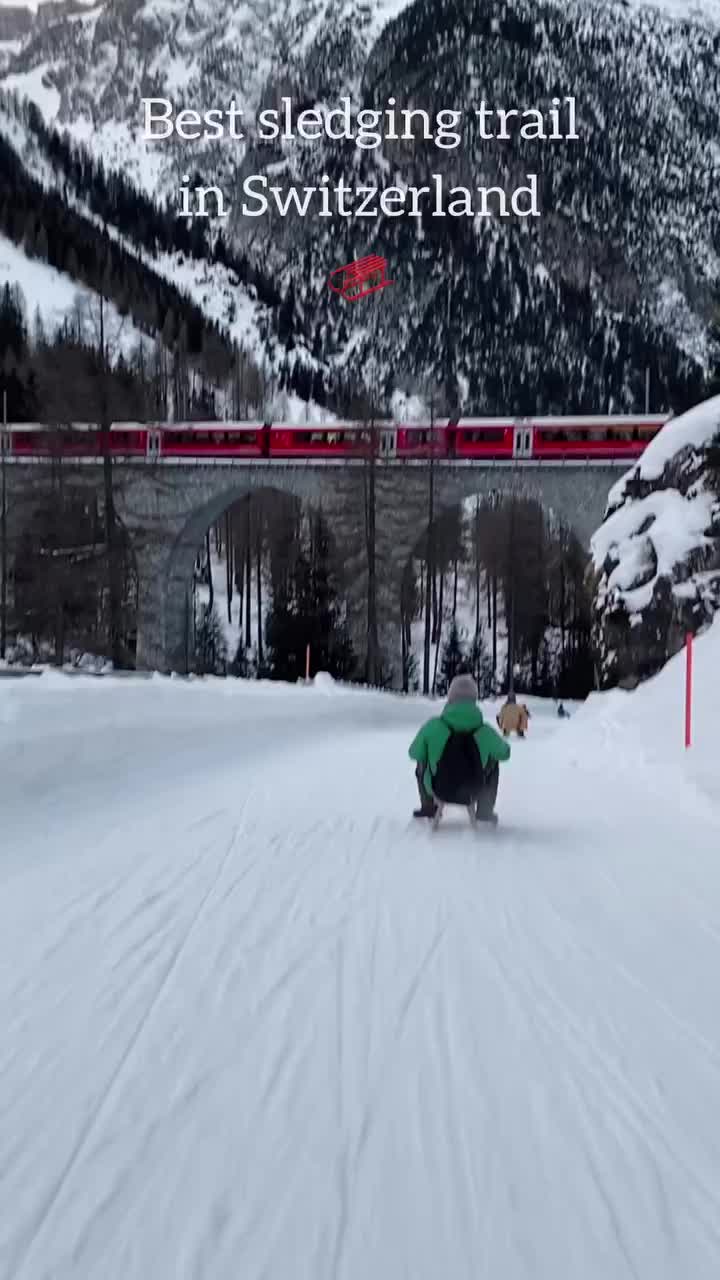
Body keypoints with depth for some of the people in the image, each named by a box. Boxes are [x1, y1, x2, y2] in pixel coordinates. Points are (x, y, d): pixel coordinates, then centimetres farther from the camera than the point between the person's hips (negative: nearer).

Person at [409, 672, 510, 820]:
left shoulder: (433, 726, -20)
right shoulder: (486, 731, -16)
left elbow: (414, 753, -4)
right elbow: (504, 753, 4)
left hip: (440, 791, 0)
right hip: (472, 793, 0)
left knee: (421, 763, 29)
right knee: (493, 762, 27)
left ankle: (428, 808, 42)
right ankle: (485, 812, 35)